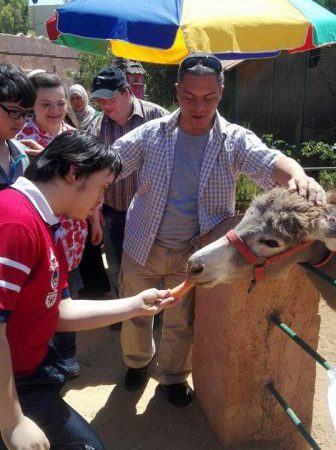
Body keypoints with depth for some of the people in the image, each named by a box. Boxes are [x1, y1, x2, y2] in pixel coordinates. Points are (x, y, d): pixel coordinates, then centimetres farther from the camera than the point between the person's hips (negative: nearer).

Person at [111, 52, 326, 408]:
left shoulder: (235, 141, -10)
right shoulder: (151, 134, -8)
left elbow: (270, 162, -26)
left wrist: (297, 175, -48)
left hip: (194, 254, -1)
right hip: (143, 246, 1)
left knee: (182, 322, 17)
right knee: (134, 311, 20)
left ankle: (172, 376, 46)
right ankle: (137, 362, 51)